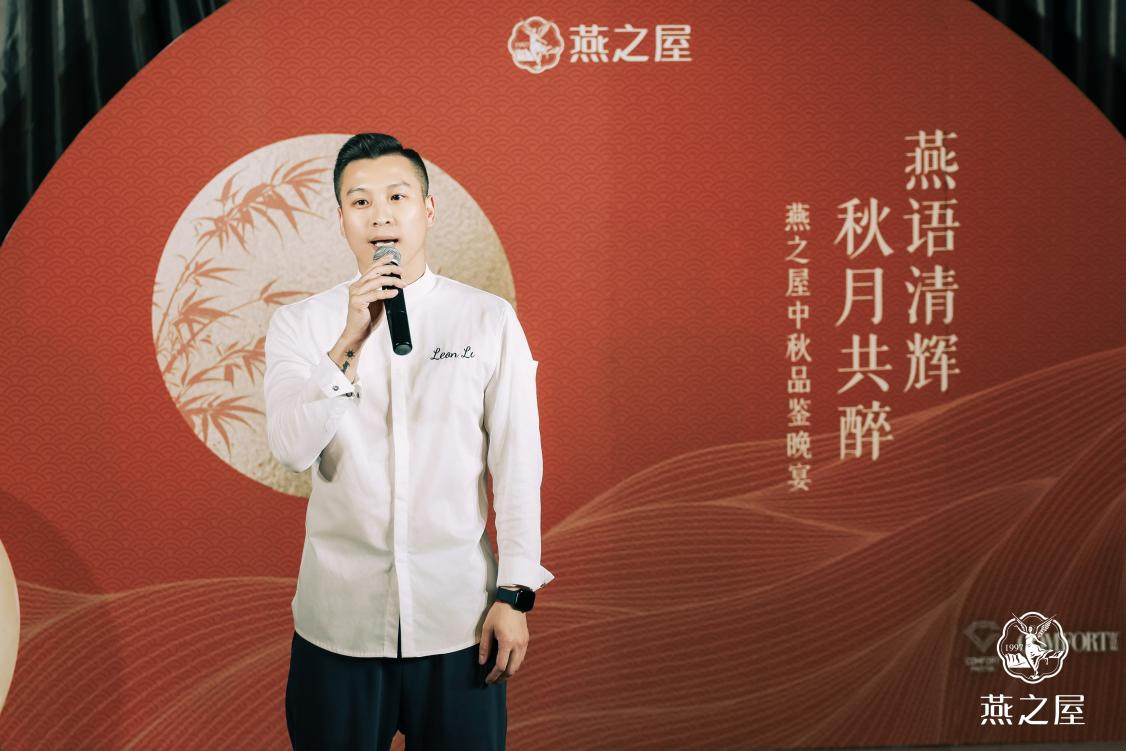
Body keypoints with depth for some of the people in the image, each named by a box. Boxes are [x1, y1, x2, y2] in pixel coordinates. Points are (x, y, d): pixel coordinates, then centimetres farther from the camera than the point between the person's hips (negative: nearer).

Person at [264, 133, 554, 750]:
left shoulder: (489, 319, -2)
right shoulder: (299, 324, 1)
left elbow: (518, 465, -2)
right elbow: (291, 450, -11)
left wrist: (515, 594, -4)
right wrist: (349, 341, -20)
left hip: (458, 618, 0)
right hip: (338, 619, 1)